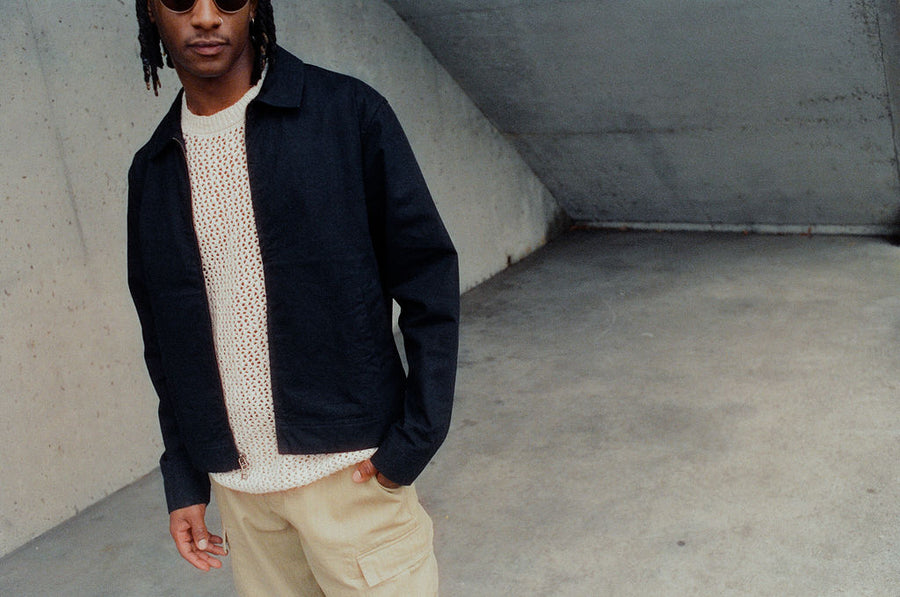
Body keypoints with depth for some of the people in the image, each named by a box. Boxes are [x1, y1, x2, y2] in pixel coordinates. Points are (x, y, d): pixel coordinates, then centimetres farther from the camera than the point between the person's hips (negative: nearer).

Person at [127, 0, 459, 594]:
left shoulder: (348, 113, -7)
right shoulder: (153, 171, 6)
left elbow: (429, 278, -6)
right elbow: (164, 339, 13)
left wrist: (413, 441, -11)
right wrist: (184, 481, 12)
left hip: (350, 470, -3)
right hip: (235, 483, 4)